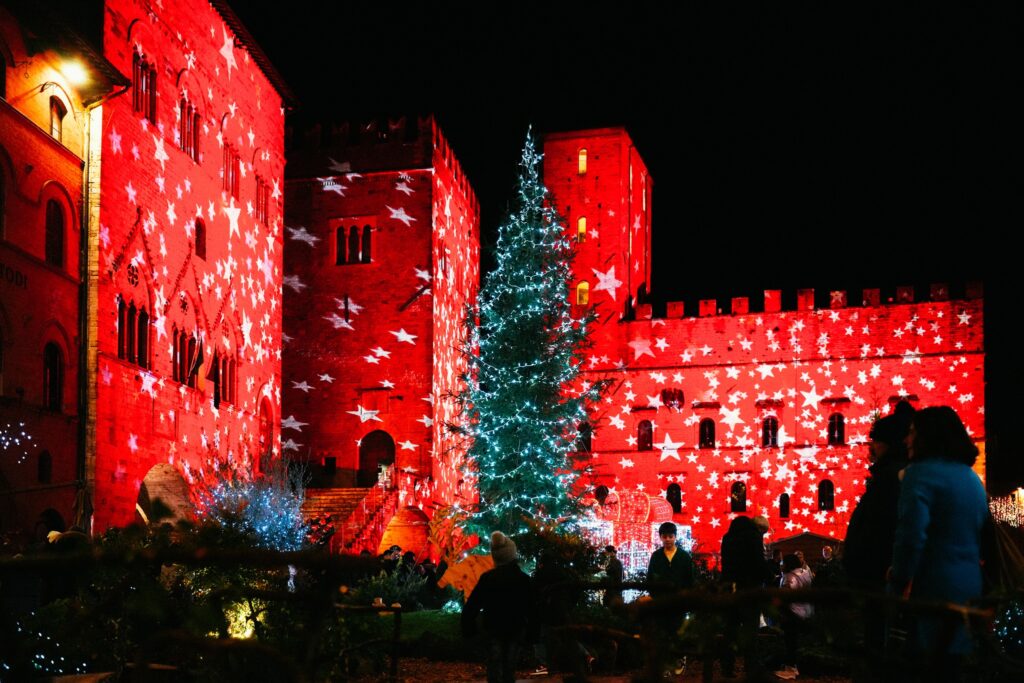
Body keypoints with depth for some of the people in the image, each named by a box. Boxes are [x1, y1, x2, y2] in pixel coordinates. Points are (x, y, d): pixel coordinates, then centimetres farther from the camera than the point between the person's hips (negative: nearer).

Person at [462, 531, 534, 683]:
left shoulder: (487, 578, -11)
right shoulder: (523, 579, -5)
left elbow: (472, 605, -11)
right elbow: (530, 608, 1)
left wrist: (468, 628, -2)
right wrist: (529, 630, 11)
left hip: (494, 629, -1)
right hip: (516, 629, 2)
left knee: (494, 668, 0)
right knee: (510, 669, 11)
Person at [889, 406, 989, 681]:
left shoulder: (922, 473, -11)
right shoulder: (971, 477, 16)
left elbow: (911, 535, -19)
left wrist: (900, 581, -10)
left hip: (932, 590, -8)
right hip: (969, 588, 8)